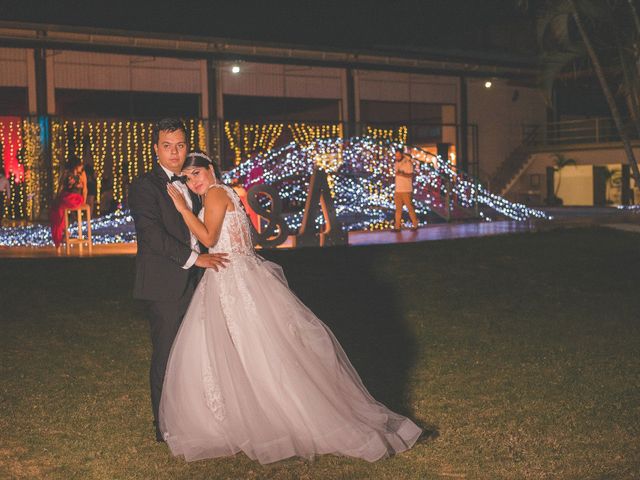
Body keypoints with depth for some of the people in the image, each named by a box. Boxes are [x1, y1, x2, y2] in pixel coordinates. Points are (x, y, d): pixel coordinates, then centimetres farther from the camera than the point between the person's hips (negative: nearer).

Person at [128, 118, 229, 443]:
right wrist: (194, 258, -21)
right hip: (165, 285, -7)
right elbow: (153, 234, -19)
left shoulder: (186, 185, 17)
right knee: (167, 357, -1)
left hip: (192, 281, 8)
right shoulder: (144, 186, -9)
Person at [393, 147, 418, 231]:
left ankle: (415, 225, 7)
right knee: (398, 209, 2)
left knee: (410, 208, -2)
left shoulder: (408, 163, -8)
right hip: (398, 190, 6)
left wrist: (401, 174, -33)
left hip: (406, 190, -6)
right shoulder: (397, 163, 13)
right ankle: (397, 226, 2)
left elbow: (411, 175, -17)